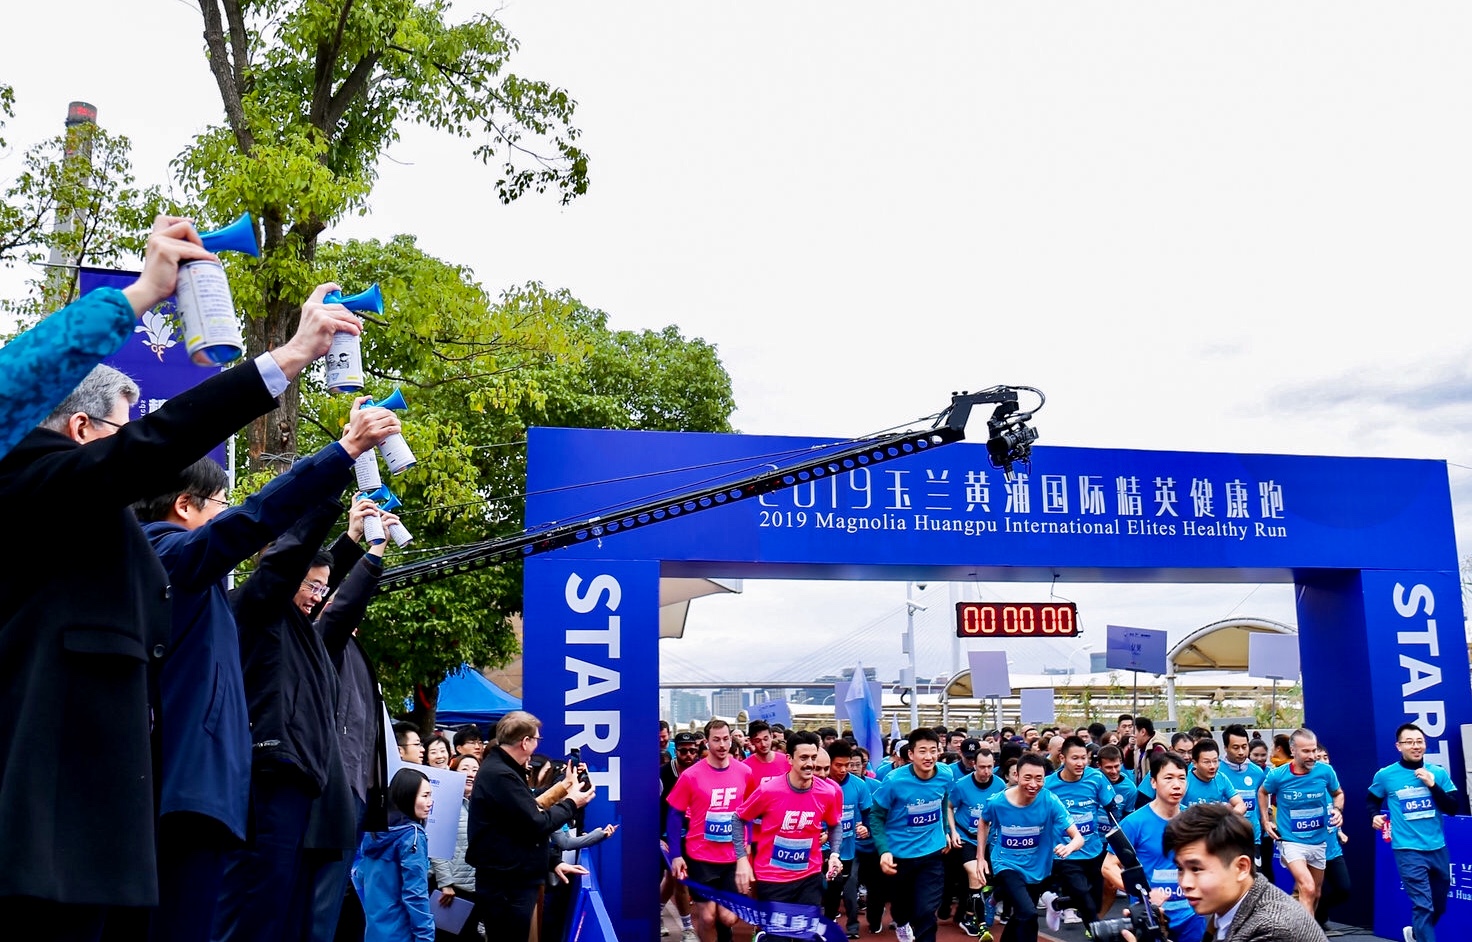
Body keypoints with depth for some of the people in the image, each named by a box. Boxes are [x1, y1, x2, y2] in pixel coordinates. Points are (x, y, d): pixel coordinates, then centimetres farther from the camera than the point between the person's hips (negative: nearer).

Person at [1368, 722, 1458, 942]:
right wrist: (1375, 816, -4)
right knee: (1423, 905, -11)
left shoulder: (1439, 773, 2)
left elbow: (1452, 808, -5)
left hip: (1437, 848, 4)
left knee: (1439, 905, 18)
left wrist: (1433, 785, -16)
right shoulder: (1385, 776, -3)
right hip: (1408, 850, -4)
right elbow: (1372, 799, 15)